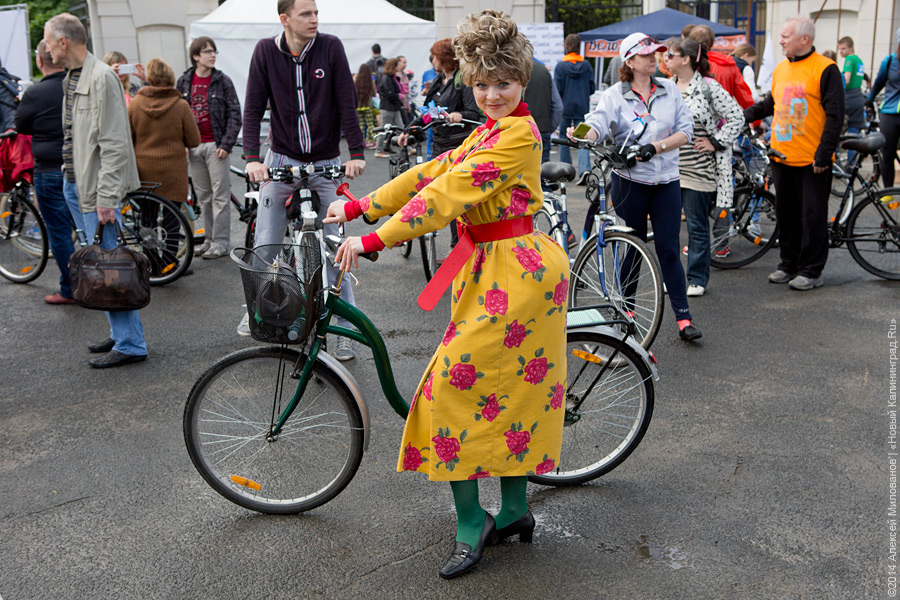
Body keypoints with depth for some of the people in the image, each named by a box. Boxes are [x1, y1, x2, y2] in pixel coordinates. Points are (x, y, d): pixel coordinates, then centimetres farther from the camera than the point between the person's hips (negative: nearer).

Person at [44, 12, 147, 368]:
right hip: (78, 184, 10)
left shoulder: (101, 78, -16)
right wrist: (71, 177, 20)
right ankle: (121, 333, 24)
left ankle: (130, 344, 0)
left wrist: (106, 198, -23)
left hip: (99, 187, -10)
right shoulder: (72, 78, 15)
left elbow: (114, 145, -21)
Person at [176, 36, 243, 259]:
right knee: (203, 196, 9)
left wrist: (227, 144, -11)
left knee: (220, 195, -3)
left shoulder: (223, 81, 0)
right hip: (193, 147, 4)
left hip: (216, 145, -4)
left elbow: (235, 114, -2)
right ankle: (209, 239, 17)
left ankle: (221, 242, 3)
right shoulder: (184, 82, 9)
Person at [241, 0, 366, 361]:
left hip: (326, 164, -1)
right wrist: (252, 158, -17)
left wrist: (357, 154, -15)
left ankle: (345, 328, 7)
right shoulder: (266, 50, -5)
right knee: (266, 245, 6)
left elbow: (348, 103, -7)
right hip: (282, 159, 1)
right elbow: (253, 108, -5)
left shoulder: (330, 47, -7)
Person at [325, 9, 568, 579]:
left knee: (454, 385, -8)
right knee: (511, 388, 15)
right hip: (498, 269, 10)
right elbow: (430, 172, 10)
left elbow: (447, 194, -23)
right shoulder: (490, 132, 16)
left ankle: (471, 522, 5)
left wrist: (372, 240, -24)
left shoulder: (518, 134, -15)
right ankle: (514, 509, 28)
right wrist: (357, 206, 3)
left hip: (514, 271, -10)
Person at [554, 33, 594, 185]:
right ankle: (585, 168, -19)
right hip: (582, 108, 2)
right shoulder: (586, 65, 0)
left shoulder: (560, 66, -8)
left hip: (565, 107, -2)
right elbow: (592, 88, 3)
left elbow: (557, 90, -8)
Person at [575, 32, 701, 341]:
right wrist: (582, 136, -40)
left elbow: (686, 131, 1)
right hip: (630, 181, -2)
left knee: (668, 250, 1)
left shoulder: (670, 90, 6)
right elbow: (598, 124, -18)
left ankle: (683, 318, 5)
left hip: (666, 181, 2)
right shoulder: (615, 95, -1)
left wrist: (656, 146, -14)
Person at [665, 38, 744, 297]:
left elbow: (737, 117, -7)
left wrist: (716, 142, -9)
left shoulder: (709, 87, -8)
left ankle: (697, 279, 14)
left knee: (697, 227, 3)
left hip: (699, 170, -6)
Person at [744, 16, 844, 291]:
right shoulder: (780, 68, 11)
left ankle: (811, 270, 10)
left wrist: (824, 154, -16)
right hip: (781, 156, 6)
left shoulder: (825, 69, -9)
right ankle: (789, 264, 25)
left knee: (812, 216, 1)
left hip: (812, 160, -6)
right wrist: (744, 115, 9)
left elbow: (835, 115, -11)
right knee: (785, 214, 13)